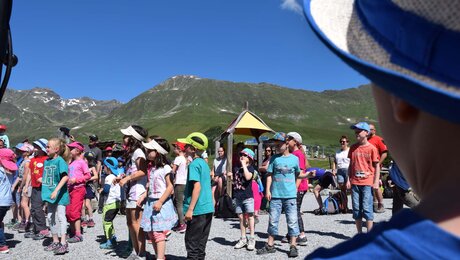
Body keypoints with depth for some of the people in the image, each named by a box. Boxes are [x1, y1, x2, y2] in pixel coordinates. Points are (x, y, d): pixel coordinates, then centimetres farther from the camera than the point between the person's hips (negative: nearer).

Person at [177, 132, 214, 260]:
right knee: (201, 241, 16)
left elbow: (197, 187, -21)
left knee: (192, 242, 1)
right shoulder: (204, 163, 12)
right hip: (208, 208, 8)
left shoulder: (194, 164, -13)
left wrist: (190, 209, -20)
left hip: (198, 210, -8)